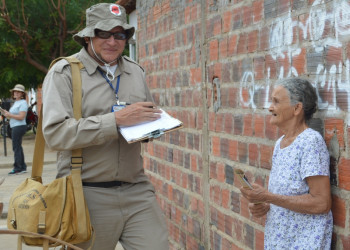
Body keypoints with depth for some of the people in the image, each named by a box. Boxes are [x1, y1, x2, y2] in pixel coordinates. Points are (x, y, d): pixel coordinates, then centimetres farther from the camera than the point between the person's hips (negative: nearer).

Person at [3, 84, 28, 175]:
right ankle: (23, 167, 15)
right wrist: (7, 114, 5)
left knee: (16, 147, -9)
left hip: (19, 127, -10)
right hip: (14, 127, 10)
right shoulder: (16, 103, 19)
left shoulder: (23, 103, -11)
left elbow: (21, 117, -19)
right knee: (18, 147, 11)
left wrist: (10, 115, -15)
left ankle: (18, 168, -7)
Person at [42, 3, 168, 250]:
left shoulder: (136, 71, 13)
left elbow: (151, 116, 24)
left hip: (137, 191, 4)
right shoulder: (64, 72, -4)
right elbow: (55, 133, -16)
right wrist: (116, 120, -21)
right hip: (88, 195, -4)